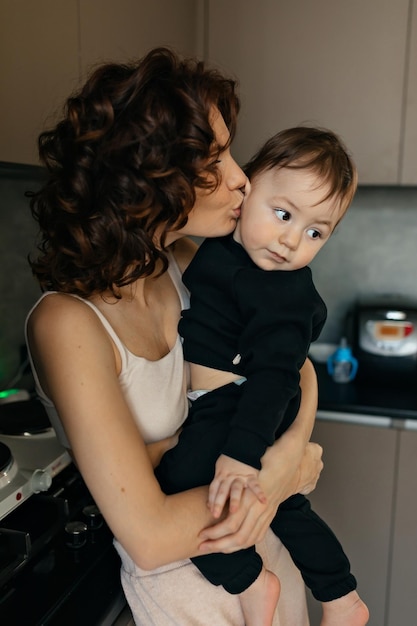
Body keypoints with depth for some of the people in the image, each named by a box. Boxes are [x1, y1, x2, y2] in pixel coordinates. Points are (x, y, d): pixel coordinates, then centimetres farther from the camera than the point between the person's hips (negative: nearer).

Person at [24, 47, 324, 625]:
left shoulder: (190, 266, -12)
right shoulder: (68, 323, -29)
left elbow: (295, 366, -3)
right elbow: (149, 537, -29)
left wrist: (291, 452, -21)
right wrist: (284, 477, -18)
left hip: (263, 538, 6)